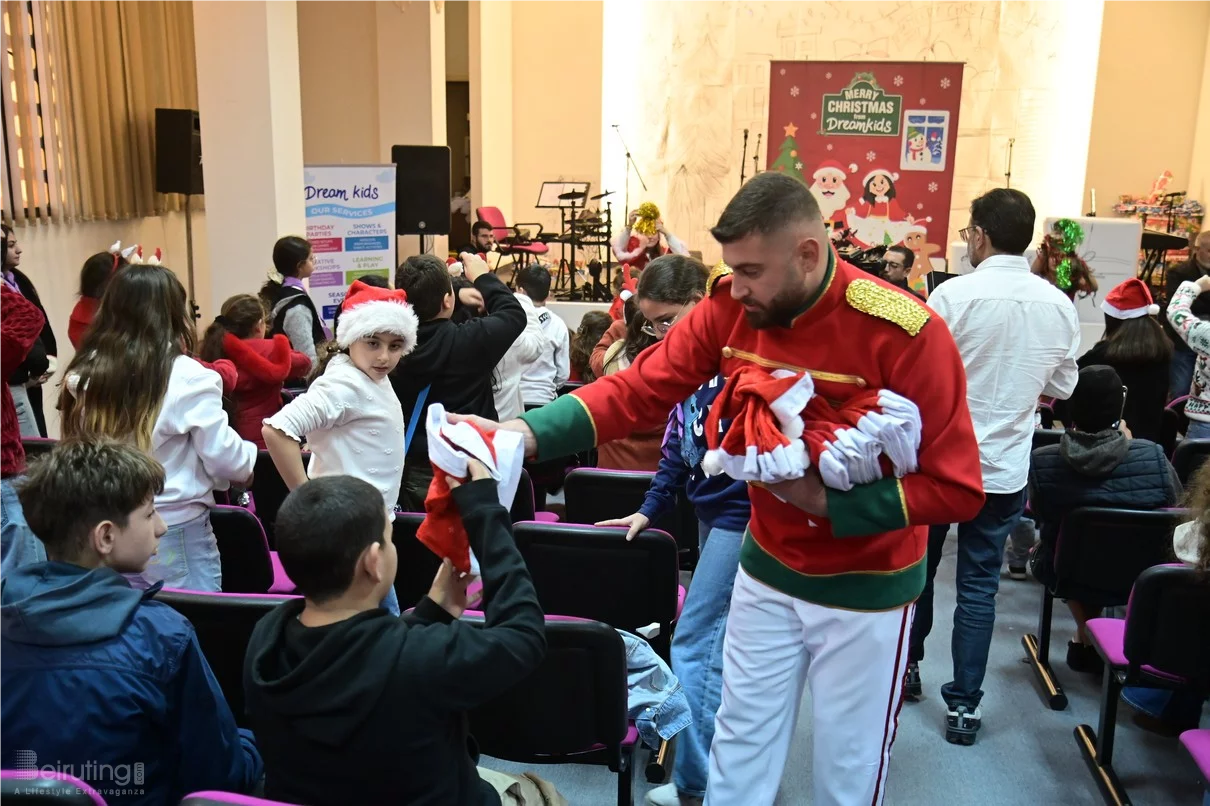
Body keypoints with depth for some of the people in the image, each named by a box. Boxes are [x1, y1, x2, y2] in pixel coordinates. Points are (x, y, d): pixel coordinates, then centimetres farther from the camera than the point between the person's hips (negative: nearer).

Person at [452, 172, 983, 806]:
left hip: (863, 589, -3)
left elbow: (957, 487, -20)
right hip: (766, 570, 4)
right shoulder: (730, 306, -12)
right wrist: (523, 434, -26)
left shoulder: (904, 333, -24)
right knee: (739, 744, 19)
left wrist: (827, 500, -27)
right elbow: (639, 388, -15)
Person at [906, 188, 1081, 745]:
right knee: (980, 586, 11)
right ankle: (964, 704, 16)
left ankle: (907, 666, 34)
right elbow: (1060, 390, 9)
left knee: (917, 568, 18)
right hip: (1005, 469, 3)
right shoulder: (1061, 306, -2)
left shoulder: (954, 295, -16)